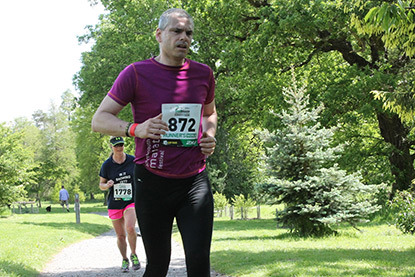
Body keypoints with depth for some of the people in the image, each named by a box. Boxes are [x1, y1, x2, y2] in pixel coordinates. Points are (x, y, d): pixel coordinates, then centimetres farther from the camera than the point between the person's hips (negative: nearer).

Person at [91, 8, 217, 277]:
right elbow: (99, 120, -2)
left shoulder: (203, 74, 10)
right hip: (152, 181, -2)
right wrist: (135, 129, -20)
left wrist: (209, 136, 6)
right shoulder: (137, 73, -2)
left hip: (195, 181, 2)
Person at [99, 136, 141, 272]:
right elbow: (101, 184, 7)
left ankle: (133, 255, 0)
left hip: (131, 201, -1)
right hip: (114, 204, 1)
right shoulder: (107, 165, -2)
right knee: (120, 235, 6)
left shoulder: (133, 160, -1)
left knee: (130, 228, -24)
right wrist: (107, 185, -15)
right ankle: (125, 260, 27)